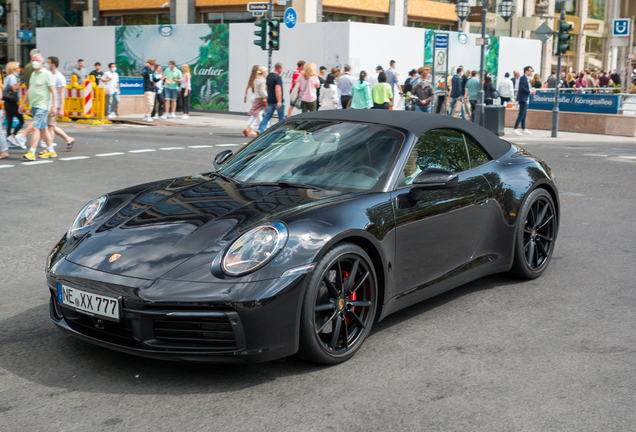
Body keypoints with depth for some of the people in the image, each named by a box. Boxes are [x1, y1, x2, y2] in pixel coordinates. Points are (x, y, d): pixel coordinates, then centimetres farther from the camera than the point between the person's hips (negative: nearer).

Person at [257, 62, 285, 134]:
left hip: (270, 100, 7)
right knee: (281, 117, 6)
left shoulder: (268, 76, 12)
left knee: (267, 116, 5)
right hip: (277, 101, -7)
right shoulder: (278, 77, -15)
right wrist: (279, 101, -26)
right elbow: (277, 90, -24)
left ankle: (260, 130, -7)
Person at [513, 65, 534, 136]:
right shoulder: (523, 78, -14)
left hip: (525, 99, 10)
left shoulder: (527, 79, 18)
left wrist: (531, 90, 9)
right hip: (523, 98, -10)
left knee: (524, 114, 13)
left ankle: (524, 129, 18)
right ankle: (515, 129, -12)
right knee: (522, 114, -12)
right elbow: (522, 88, -23)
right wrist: (530, 91, -16)